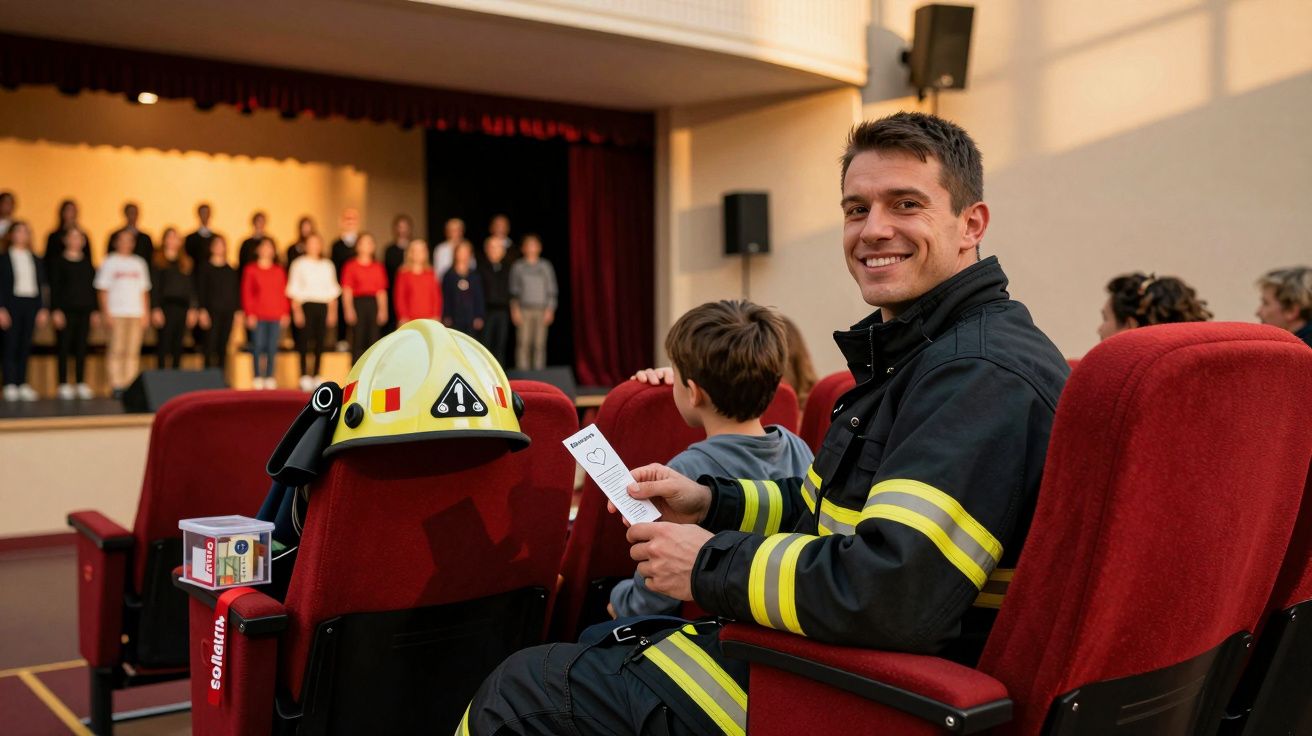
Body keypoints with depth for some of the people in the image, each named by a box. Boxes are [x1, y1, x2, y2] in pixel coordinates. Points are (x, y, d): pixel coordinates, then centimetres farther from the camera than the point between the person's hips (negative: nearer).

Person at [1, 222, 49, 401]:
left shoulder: (36, 260, 13)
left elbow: (42, 285, 13)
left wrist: (42, 309, 5)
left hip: (31, 304, 3)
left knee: (25, 346, 5)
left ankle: (22, 384, 9)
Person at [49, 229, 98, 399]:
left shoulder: (87, 262, 13)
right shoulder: (58, 262, 2)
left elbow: (93, 287, 14)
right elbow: (54, 287, -2)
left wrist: (95, 310, 9)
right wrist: (55, 310, -10)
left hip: (84, 311, 3)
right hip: (65, 310, -3)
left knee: (82, 348, 4)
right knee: (64, 347, -2)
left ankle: (81, 384, 9)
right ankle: (63, 385, 1)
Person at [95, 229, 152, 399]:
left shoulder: (139, 263, 16)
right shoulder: (109, 262, 5)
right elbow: (102, 289, 1)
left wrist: (146, 313, 9)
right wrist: (106, 313, -7)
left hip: (136, 313, 3)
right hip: (116, 313, -3)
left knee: (133, 351, 0)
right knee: (116, 350, -7)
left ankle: (130, 386, 2)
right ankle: (116, 385, -5)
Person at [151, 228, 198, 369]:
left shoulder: (185, 262, 14)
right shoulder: (158, 261, 1)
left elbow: (191, 287, 13)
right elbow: (154, 287, -4)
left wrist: (192, 309, 5)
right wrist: (155, 310, -11)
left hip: (182, 308, 4)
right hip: (165, 307, -4)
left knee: (178, 346, 7)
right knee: (164, 343, -6)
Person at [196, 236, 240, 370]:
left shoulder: (231, 270, 13)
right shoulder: (205, 268, 2)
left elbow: (237, 292, 13)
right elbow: (200, 290, -3)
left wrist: (238, 310, 5)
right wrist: (202, 311, -11)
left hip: (228, 312, 4)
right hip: (212, 312, -4)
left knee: (223, 347, 5)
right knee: (210, 346, -7)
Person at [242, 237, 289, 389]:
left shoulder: (279, 271, 13)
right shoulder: (251, 270, 5)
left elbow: (283, 293, 12)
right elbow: (246, 293, 2)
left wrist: (285, 313, 5)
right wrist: (249, 314, -6)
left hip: (276, 316, 2)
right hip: (258, 316, -2)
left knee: (272, 347, 2)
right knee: (258, 346, -4)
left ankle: (269, 378, 7)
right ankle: (258, 378, 2)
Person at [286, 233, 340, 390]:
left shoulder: (327, 265, 15)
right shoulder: (299, 264, 4)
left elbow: (332, 290, 14)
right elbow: (294, 289, 0)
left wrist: (332, 311, 6)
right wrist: (297, 310, -8)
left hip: (323, 306, 3)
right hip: (306, 305, -3)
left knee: (320, 342, 1)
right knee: (304, 341, -6)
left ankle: (316, 376, 8)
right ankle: (304, 377, -2)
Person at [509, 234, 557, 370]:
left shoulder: (546, 266, 10)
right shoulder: (518, 267, 8)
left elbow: (551, 290, 9)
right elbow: (514, 290, 8)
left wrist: (550, 309, 1)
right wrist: (515, 309, -2)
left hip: (541, 310, 1)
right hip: (524, 309, -1)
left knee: (540, 344, -2)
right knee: (523, 343, -7)